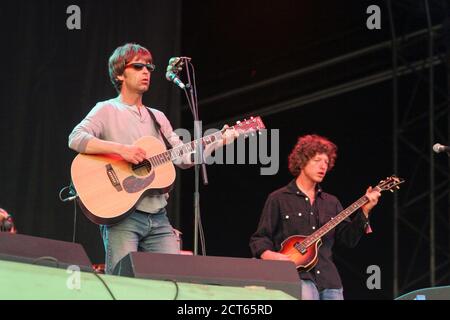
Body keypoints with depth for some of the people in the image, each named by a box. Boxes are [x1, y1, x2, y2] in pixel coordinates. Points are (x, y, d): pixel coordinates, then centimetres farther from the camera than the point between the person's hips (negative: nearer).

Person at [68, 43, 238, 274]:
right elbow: (76, 139, -13)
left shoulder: (157, 118, 22)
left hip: (158, 217, 6)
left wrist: (220, 140, 3)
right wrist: (120, 148, -23)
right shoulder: (107, 110, 3)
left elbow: (184, 158, 16)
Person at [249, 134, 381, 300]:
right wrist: (269, 255, -18)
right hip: (296, 276, -5)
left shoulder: (331, 202, 18)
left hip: (328, 279, 5)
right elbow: (259, 238, 2)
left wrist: (364, 211, -3)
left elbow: (348, 238, 10)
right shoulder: (278, 199, 4)